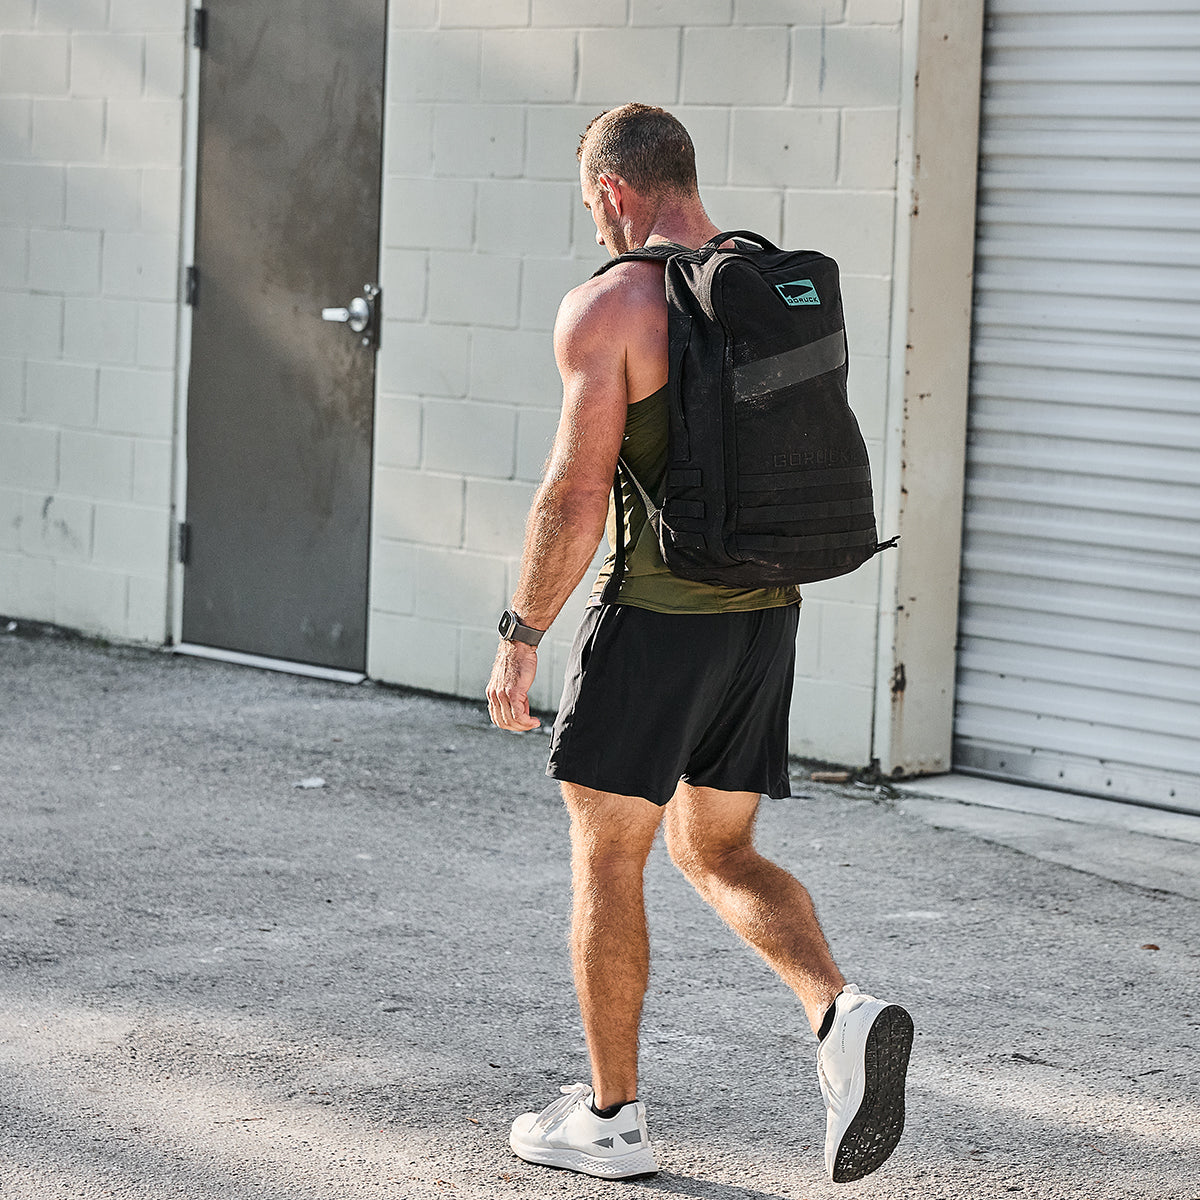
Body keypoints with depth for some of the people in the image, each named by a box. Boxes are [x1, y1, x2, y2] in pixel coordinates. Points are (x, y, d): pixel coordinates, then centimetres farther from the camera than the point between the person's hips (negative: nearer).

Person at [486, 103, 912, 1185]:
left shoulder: (608, 305, -13)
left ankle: (611, 1120, 15)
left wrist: (520, 638, -8)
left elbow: (577, 496, -17)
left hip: (655, 619, -7)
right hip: (767, 613, 7)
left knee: (606, 859, 8)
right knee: (716, 855, 16)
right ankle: (842, 1013, -8)